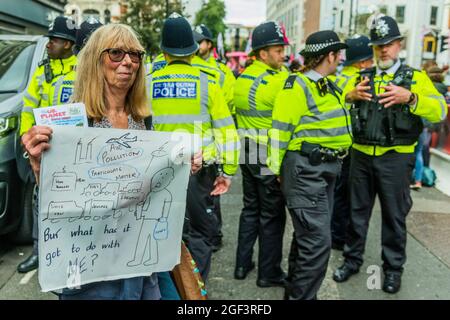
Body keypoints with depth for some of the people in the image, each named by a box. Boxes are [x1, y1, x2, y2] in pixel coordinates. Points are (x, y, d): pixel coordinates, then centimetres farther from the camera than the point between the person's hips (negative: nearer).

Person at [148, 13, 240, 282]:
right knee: (201, 233, 16)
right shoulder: (207, 83, -6)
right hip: (199, 170, -1)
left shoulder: (149, 83, -2)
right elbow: (226, 130, -6)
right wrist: (227, 171, 1)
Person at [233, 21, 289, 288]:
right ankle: (269, 273, 17)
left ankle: (242, 264, 27)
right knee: (272, 215, 5)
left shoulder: (241, 78, 8)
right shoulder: (281, 80, -16)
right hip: (271, 156, -7)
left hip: (247, 153, 8)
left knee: (250, 209, 19)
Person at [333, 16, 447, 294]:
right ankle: (352, 260, 28)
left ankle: (393, 268, 24)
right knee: (358, 210, 13)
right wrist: (350, 96, -15)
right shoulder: (362, 78, 10)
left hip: (395, 158, -3)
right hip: (361, 155, 3)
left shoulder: (415, 77, 0)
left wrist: (409, 97, -28)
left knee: (394, 215, 8)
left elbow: (439, 111, -12)